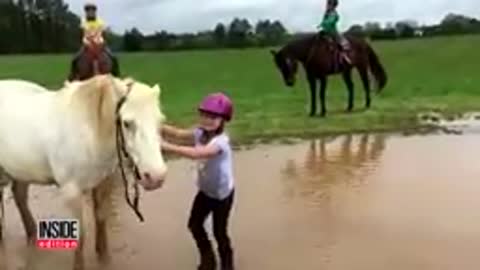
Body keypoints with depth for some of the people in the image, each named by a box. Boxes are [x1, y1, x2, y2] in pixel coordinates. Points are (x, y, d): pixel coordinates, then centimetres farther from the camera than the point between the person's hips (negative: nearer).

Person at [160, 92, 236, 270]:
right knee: (194, 224, 14)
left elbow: (196, 154, -46)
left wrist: (168, 147, -52)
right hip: (205, 190, 7)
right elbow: (178, 133, -18)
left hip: (223, 194, -7)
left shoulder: (221, 141, -33)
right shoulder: (200, 133, -8)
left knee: (219, 231, 6)